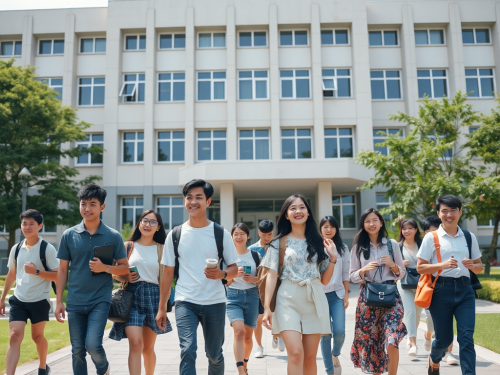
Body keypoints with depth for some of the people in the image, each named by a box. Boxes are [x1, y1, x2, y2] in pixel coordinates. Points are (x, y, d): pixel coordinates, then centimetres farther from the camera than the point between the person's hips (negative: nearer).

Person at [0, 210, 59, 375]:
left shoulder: (47, 249, -10)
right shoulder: (16, 248, 4)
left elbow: (57, 276, -12)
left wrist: (37, 271, -24)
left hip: (40, 300, -3)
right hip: (18, 299, 3)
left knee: (37, 336, 14)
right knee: (15, 336, -10)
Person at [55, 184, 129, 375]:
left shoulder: (113, 236, -2)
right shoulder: (69, 235, 2)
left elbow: (124, 267, 2)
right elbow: (62, 269, 7)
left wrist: (105, 268, -17)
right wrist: (59, 301, 4)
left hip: (100, 300, -2)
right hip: (75, 302, 3)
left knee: (93, 345, -14)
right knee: (77, 351, 8)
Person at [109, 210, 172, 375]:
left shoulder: (161, 249, 8)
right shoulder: (128, 246, 8)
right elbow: (116, 273, 11)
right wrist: (126, 278, -10)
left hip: (153, 297, 1)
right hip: (131, 297, -1)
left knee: (148, 348, 10)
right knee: (135, 343, -16)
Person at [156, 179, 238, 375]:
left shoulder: (221, 233, -1)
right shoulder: (175, 234, 3)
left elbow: (234, 269, 3)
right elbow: (167, 273, 8)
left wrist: (221, 274, -19)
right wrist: (162, 307, 6)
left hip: (215, 302, 0)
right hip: (185, 302, 0)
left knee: (214, 354, 11)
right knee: (187, 351, -16)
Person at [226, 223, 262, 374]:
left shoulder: (255, 255, 5)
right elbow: (223, 282, 4)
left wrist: (253, 279, -11)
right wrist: (234, 275, -14)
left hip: (252, 296, 2)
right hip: (233, 296, -2)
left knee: (248, 335, 11)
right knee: (239, 331, -19)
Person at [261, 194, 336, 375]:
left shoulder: (317, 242, 11)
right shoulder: (279, 242, 4)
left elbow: (324, 280, 12)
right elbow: (272, 276, -1)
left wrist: (333, 257, -1)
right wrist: (267, 308, -9)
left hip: (314, 300, 3)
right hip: (288, 300, -3)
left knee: (310, 357, 3)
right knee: (296, 353, -16)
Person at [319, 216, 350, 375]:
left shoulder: (342, 248, 7)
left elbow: (345, 273, 9)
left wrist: (346, 294, 2)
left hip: (337, 295, 2)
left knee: (339, 331, -9)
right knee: (325, 334, -1)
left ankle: (335, 355, 24)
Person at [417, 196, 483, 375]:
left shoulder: (469, 237, 9)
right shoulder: (431, 237, -1)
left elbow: (479, 267, 15)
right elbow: (420, 268, -3)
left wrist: (472, 265, -9)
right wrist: (442, 265, -19)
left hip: (464, 290, 2)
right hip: (441, 290, -2)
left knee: (467, 337, -8)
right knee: (444, 338, 8)